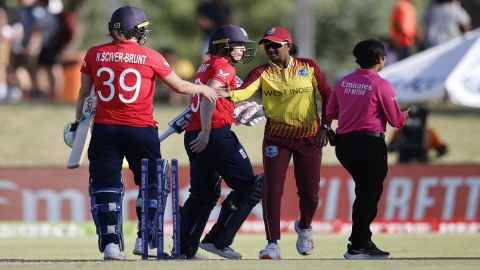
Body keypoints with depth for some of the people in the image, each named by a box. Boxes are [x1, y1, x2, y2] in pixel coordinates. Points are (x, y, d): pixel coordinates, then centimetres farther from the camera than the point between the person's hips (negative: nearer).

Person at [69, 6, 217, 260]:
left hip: (104, 128, 2)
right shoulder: (150, 57, -5)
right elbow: (180, 86, 5)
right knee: (152, 184, 14)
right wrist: (203, 89, 23)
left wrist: (78, 123, 21)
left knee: (104, 186, 6)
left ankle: (110, 242, -2)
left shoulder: (95, 54, 1)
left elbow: (83, 94, 9)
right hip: (140, 131, -2)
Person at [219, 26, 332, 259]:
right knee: (272, 190, -11)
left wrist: (325, 126, -1)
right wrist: (227, 93, -41)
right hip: (276, 138, 0)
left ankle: (304, 227, 35)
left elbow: (327, 96, 6)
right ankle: (272, 244, -6)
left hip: (309, 137, 0)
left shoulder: (308, 67, 0)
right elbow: (243, 91, -20)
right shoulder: (263, 73, -2)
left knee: (309, 192, 3)